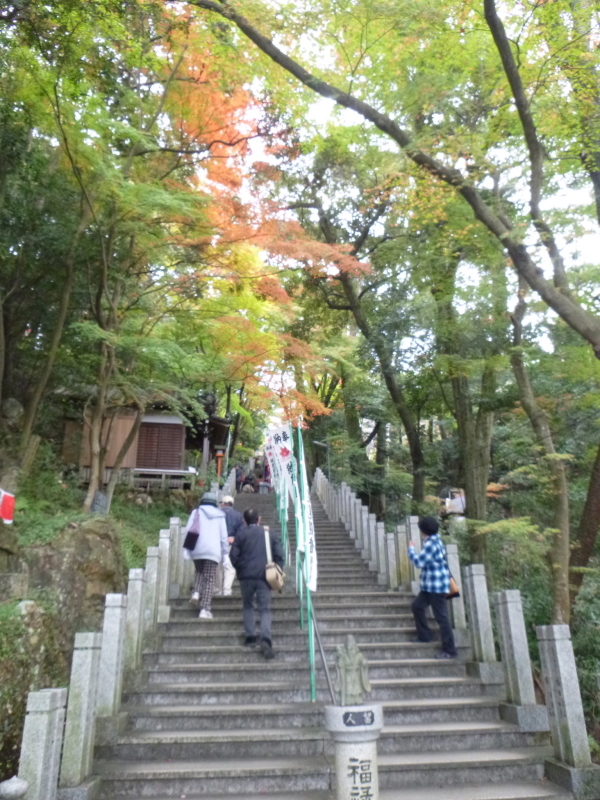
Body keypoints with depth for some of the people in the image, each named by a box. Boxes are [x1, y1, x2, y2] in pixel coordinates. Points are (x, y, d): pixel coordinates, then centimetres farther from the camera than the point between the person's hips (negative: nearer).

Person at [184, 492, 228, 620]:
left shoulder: (196, 512, 8)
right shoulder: (220, 515, 12)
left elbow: (188, 531, 0)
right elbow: (223, 536, 11)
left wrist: (186, 549, 2)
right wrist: (225, 553, 15)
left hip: (197, 550, 1)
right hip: (213, 551, 0)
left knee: (200, 572, 24)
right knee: (210, 580, 1)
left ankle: (196, 592, -1)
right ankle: (204, 609, -8)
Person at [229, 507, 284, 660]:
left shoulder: (241, 535, 3)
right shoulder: (269, 534, 8)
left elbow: (234, 556, 0)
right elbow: (279, 555, 5)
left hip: (246, 576, 0)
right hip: (264, 576, 0)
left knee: (248, 606, 19)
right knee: (265, 608, 1)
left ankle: (250, 636, 14)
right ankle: (265, 639, -18)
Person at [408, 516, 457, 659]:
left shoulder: (431, 544, -20)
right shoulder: (435, 540, 11)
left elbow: (419, 561, -22)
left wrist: (411, 548, -11)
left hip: (437, 586, -11)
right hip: (429, 586, 11)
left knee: (441, 617, -5)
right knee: (417, 605, 19)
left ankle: (449, 650, 1)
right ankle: (424, 636, 30)